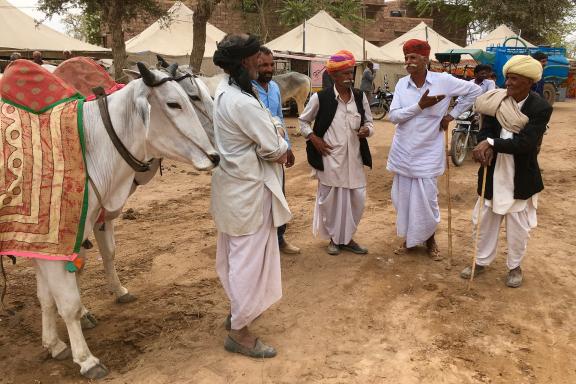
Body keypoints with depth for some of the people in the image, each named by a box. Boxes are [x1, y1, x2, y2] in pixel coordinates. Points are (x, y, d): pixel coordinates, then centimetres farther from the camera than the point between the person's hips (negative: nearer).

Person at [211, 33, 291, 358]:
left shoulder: (224, 91, 5)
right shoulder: (244, 103, -26)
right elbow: (276, 150, -21)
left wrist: (273, 139, -5)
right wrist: (283, 147, -1)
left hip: (233, 184, 10)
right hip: (250, 189, -10)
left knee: (236, 253, 22)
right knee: (250, 257, 2)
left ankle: (237, 309, 41)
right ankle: (240, 331, 16)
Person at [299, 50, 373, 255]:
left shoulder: (360, 97, 4)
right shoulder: (320, 98, -6)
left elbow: (369, 122, 12)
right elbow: (303, 121, 6)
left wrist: (367, 130, -10)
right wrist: (314, 139, -7)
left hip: (353, 158, 4)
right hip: (330, 158, -3)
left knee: (356, 199, 8)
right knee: (330, 199, 6)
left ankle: (347, 238, 27)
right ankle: (334, 238, 27)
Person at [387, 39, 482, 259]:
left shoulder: (444, 81, -8)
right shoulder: (402, 84, -1)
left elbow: (475, 91, 4)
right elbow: (393, 116, -9)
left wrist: (452, 114, 1)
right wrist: (420, 105, -19)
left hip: (428, 154, -2)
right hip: (403, 153, 3)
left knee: (426, 200, 1)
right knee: (403, 198, 10)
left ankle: (430, 240, 26)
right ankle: (408, 238, 31)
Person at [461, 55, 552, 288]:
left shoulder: (541, 108, -15)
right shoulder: (496, 101, -4)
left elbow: (525, 143, -23)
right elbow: (485, 132, -9)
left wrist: (491, 143, -27)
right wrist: (485, 148, -30)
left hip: (520, 177, -3)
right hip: (493, 174, 3)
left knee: (518, 226, 12)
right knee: (485, 220, 14)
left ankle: (514, 266, 33)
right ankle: (482, 261, 32)